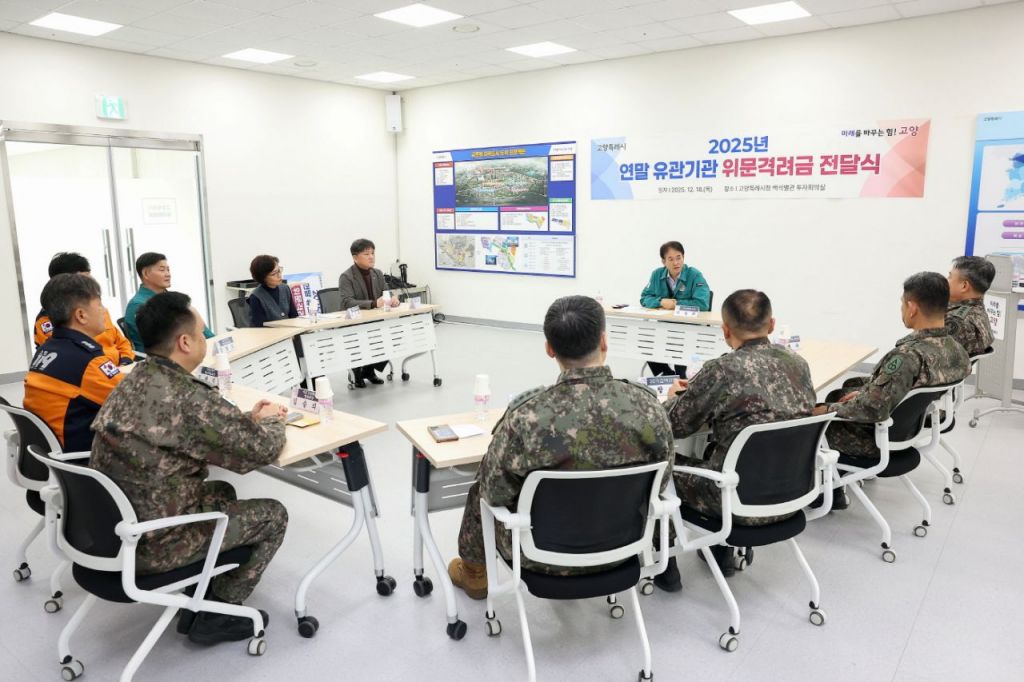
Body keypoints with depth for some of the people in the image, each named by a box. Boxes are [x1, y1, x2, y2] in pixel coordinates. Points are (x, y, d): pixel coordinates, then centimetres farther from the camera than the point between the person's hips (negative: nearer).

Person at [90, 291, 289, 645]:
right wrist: (271, 420, 3)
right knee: (273, 515, 5)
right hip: (150, 542, -9)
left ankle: (202, 593, 30)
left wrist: (249, 417, 6)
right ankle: (212, 615, 14)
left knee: (222, 493, 27)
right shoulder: (186, 397, -27)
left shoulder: (138, 378, 1)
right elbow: (261, 449, -18)